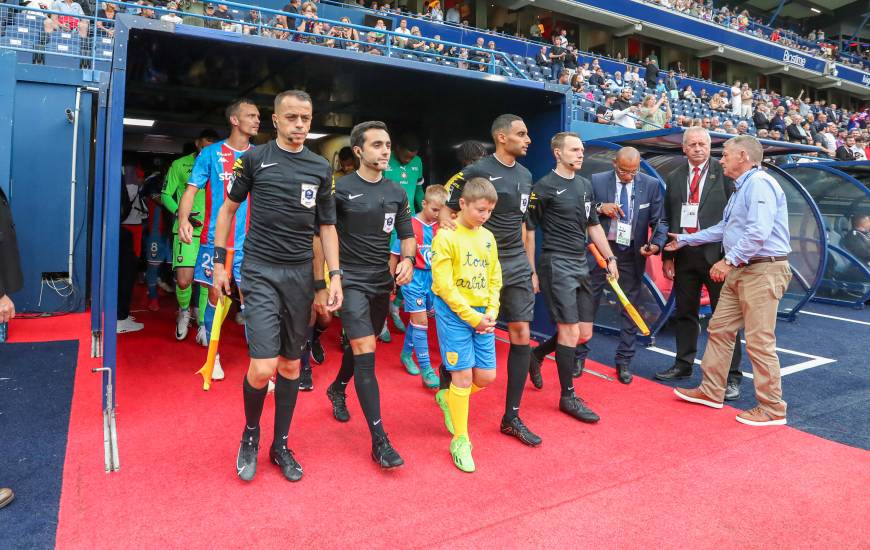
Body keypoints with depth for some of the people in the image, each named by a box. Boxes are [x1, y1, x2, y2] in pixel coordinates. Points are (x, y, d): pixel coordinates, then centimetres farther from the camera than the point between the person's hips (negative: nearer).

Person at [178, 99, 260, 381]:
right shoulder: (211, 153, 1)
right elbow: (191, 189, -2)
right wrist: (183, 218, -20)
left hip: (249, 241, 1)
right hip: (215, 238, -1)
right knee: (215, 296, 7)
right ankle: (213, 356, 23)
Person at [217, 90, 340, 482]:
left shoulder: (321, 168, 7)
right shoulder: (255, 159, 1)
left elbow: (327, 227, 9)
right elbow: (228, 208, 9)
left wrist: (335, 277, 1)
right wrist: (219, 262, 4)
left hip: (301, 274, 3)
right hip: (261, 272, -3)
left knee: (291, 365, 10)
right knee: (263, 368, -12)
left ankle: (281, 446, 27)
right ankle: (250, 433, 18)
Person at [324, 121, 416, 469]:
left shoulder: (397, 193, 7)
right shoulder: (340, 189, -8)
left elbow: (407, 237, 11)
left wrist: (408, 260, -10)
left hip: (382, 283, 6)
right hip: (352, 281, -5)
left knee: (360, 346, 20)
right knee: (366, 352, -13)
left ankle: (337, 389, 51)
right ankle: (379, 441, -10)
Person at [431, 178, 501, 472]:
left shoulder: (488, 237, 8)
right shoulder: (446, 237, -11)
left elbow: (494, 280, 11)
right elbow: (445, 286, -14)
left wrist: (491, 313, -3)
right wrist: (472, 317, -15)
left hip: (482, 316, 6)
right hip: (454, 313, -6)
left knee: (487, 376, 7)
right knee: (463, 376, -3)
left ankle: (448, 399, 37)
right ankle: (460, 441, 14)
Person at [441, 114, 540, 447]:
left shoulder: (525, 175, 12)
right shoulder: (477, 171, -9)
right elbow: (447, 207, -3)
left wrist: (531, 269, 18)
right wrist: (446, 219, -26)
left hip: (517, 265, 6)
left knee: (521, 334, 2)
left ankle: (512, 418, 12)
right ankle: (446, 381, 36)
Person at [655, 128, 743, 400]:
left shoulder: (724, 174, -1)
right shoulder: (674, 178, 11)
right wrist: (667, 256, 6)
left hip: (716, 253, -4)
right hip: (684, 254, 4)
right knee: (684, 313, 14)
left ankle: (731, 376, 9)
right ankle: (683, 364, 29)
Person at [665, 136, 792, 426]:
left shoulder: (760, 183, -14)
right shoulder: (741, 187, 18)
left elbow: (759, 232, -26)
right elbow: (725, 228, 25)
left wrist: (729, 260, -22)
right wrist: (685, 239, 28)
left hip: (762, 270, -10)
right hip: (740, 270, 10)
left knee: (760, 341, -5)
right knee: (719, 329, 12)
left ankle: (772, 408, 7)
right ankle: (711, 391, 22)